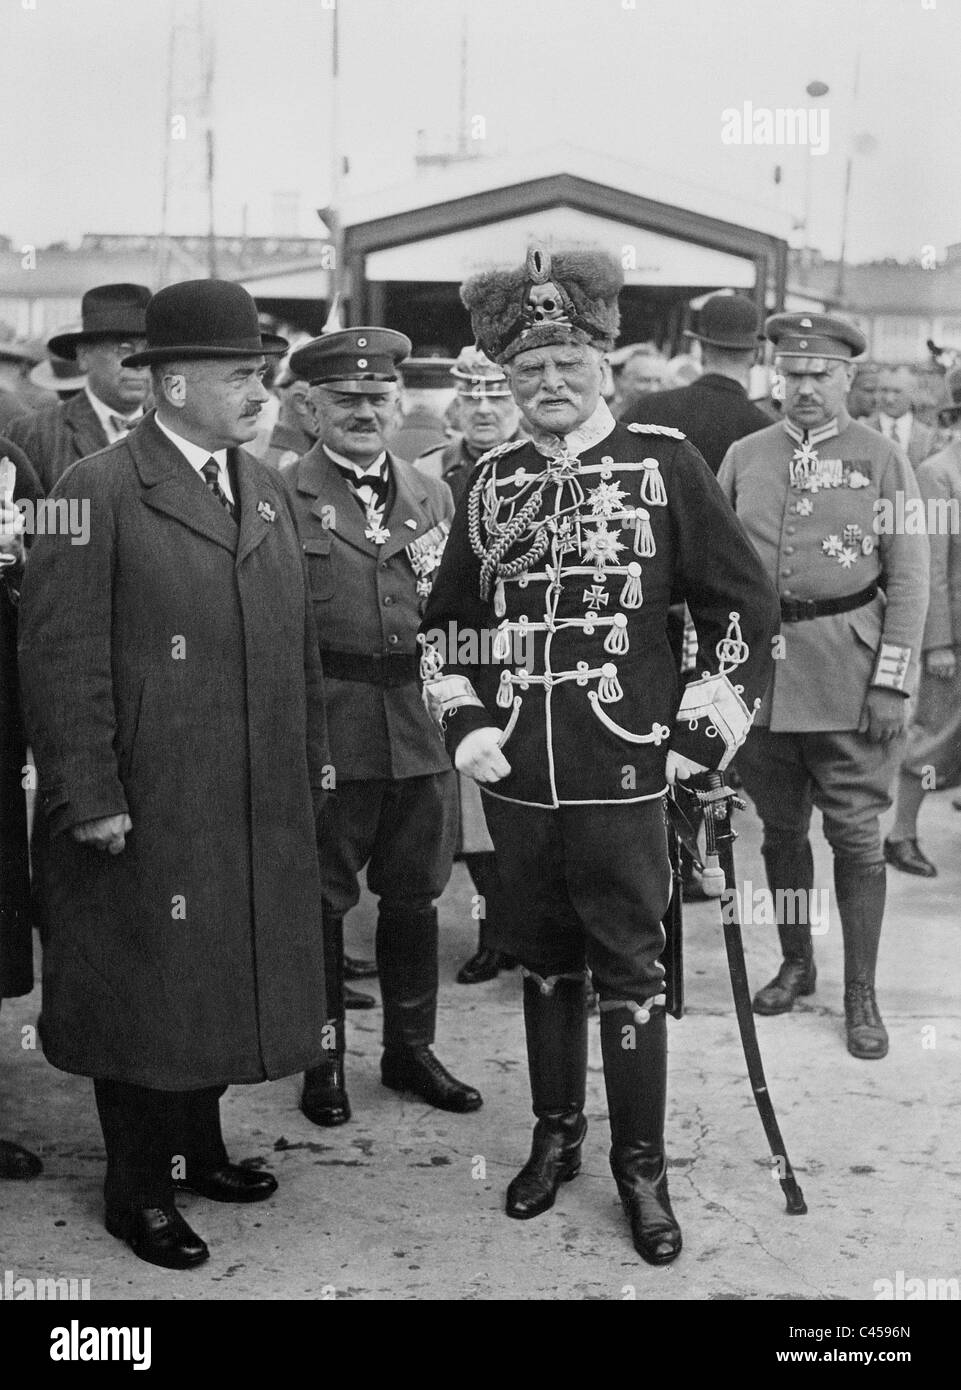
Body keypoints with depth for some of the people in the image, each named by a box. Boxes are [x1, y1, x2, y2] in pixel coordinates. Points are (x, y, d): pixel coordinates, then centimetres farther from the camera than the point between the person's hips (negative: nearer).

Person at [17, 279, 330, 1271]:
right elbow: (62, 657, -15)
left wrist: (313, 758, 12)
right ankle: (136, 1189, 22)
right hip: (146, 812, -6)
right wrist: (89, 798, -17)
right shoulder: (98, 492, -12)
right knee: (143, 989, 6)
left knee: (220, 981, 17)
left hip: (258, 808, 7)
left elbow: (295, 640, 15)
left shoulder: (265, 490, 12)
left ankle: (199, 1148, 36)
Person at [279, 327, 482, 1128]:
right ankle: (323, 1057, 22)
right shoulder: (281, 498, -3)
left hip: (422, 727, 4)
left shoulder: (435, 497, 12)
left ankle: (411, 1049, 29)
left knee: (414, 896, 14)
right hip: (325, 729, -4)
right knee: (320, 900, 6)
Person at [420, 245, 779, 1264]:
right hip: (515, 778, 4)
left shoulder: (664, 463, -3)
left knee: (629, 967, 4)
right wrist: (463, 722, 7)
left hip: (622, 777, -3)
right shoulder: (491, 481, 8)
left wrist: (704, 732, -5)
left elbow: (745, 604, -1)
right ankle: (555, 1135, 31)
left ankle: (641, 1166, 17)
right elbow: (446, 617, 18)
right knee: (544, 961, 15)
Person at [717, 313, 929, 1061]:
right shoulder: (744, 457, 7)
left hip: (847, 678, -3)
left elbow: (909, 580, -2)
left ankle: (861, 993, 13)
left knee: (857, 837, 2)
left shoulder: (881, 458, 0)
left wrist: (893, 684, -9)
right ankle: (796, 964, 30)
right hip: (761, 670, 3)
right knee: (782, 829, 14)